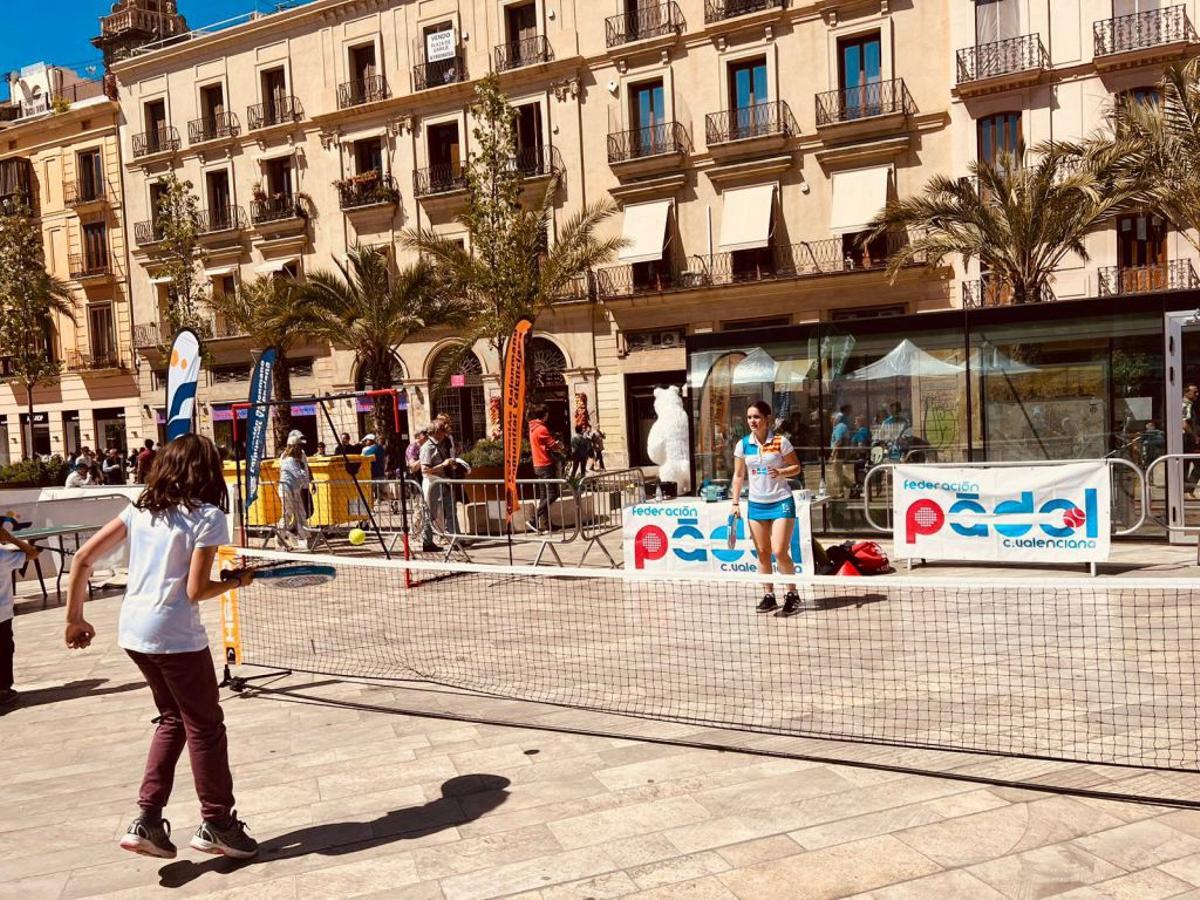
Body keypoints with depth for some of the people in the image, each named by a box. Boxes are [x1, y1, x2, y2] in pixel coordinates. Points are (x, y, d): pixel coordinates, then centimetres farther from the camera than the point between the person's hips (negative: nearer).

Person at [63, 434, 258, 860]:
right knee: (205, 726, 10)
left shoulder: (140, 509, 8)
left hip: (132, 631, 7)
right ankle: (216, 824, 23)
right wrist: (236, 581, 3)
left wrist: (75, 618, 12)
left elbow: (82, 558, 5)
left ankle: (146, 821, 22)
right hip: (175, 636, -7)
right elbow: (196, 591, -14)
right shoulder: (208, 516, -10)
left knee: (173, 719, 23)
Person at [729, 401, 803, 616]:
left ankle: (792, 594, 7)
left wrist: (780, 472, -20)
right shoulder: (743, 445, 2)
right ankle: (769, 595, 17)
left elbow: (796, 467, 0)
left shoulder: (781, 442, -7)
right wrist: (735, 503, 2)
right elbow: (739, 475, 7)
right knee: (763, 553, 6)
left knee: (780, 552, -9)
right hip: (756, 504, 4)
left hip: (781, 502, -4)